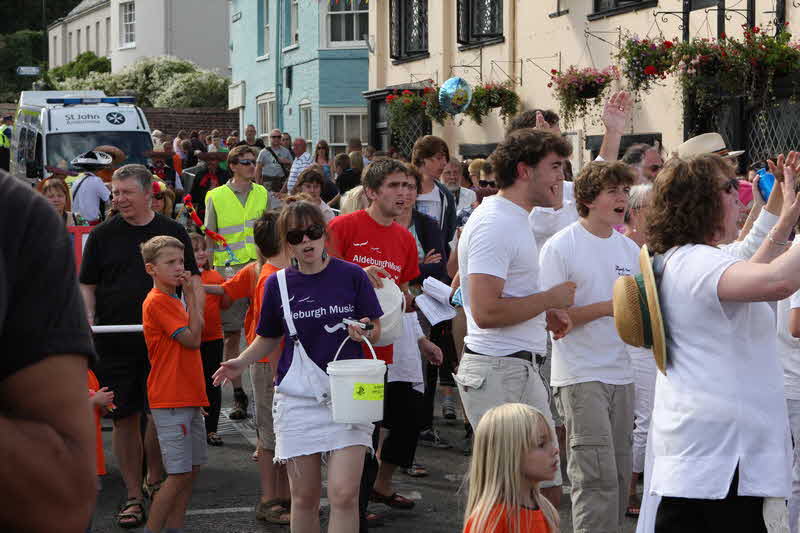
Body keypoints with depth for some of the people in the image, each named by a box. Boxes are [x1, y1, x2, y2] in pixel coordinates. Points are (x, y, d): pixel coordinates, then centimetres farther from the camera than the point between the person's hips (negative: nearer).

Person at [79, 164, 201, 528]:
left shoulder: (173, 232, 5)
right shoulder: (102, 235, 5)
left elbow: (190, 279, 10)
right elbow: (87, 284, 8)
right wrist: (88, 318, -8)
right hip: (114, 341, 0)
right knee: (125, 417, 2)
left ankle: (155, 479, 28)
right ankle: (133, 496, 11)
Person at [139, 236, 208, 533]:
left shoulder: (174, 301, 17)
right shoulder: (157, 302, -13)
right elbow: (193, 339, -16)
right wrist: (191, 295, -12)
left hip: (189, 398, 10)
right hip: (170, 400, -10)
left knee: (192, 468, 11)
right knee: (180, 473, -9)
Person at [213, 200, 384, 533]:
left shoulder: (351, 276, -2)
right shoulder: (278, 284, 3)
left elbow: (376, 331, 6)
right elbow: (269, 338, 16)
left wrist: (365, 333, -16)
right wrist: (241, 362, -2)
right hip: (298, 397, 2)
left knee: (344, 494, -13)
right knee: (304, 498, 6)